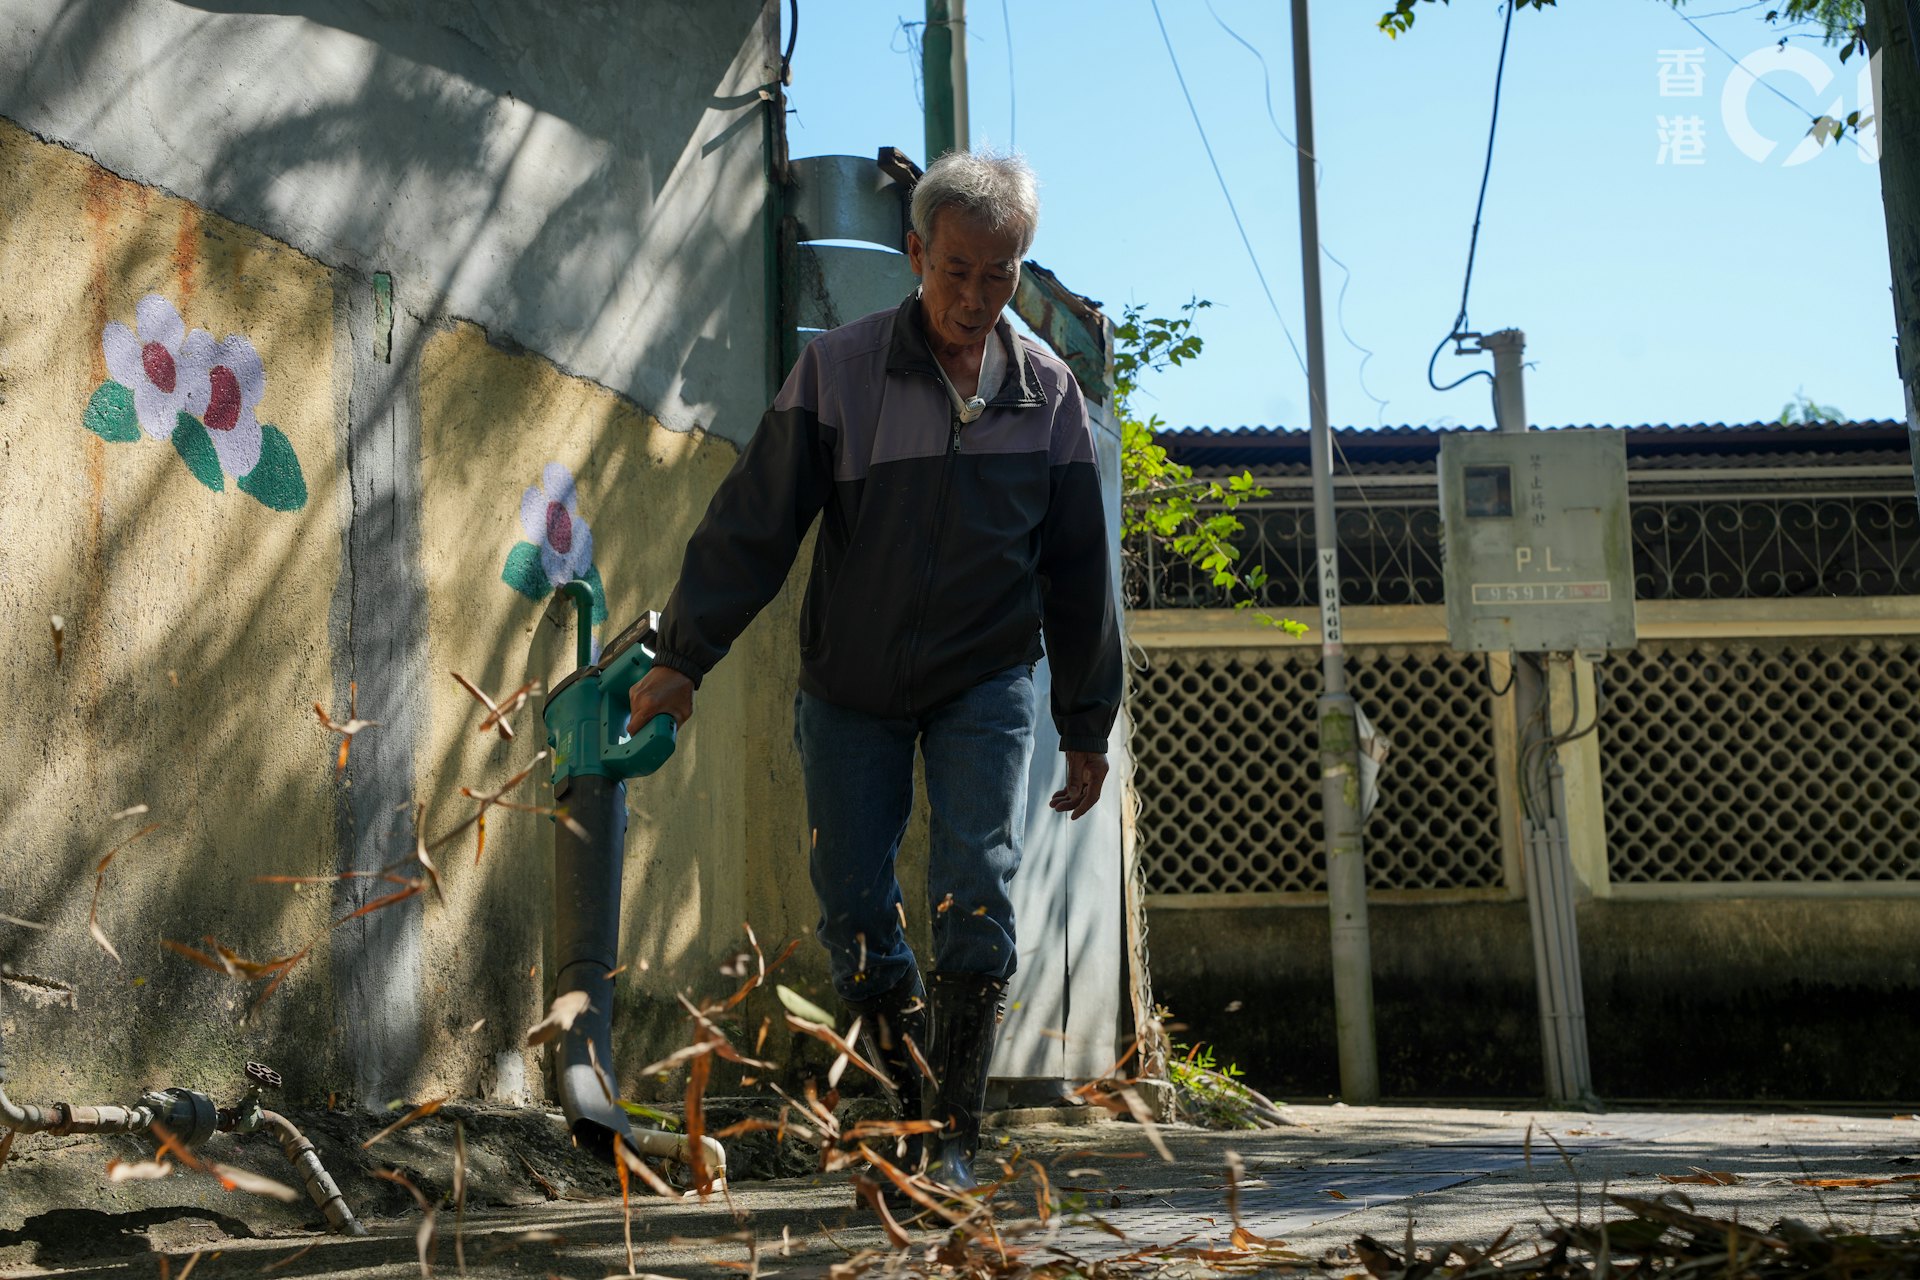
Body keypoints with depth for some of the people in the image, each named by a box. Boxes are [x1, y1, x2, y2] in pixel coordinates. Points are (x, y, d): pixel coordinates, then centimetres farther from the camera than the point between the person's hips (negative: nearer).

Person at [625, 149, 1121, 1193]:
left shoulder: (1046, 391, -2)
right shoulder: (838, 370, -9)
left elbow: (1076, 571, 5)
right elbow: (754, 520, -10)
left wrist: (1086, 726, 6)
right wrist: (684, 656, -15)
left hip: (986, 684, 0)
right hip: (850, 689, 0)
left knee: (975, 894, -11)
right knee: (852, 912, 2)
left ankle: (954, 1140, -1)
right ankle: (907, 1098, 22)